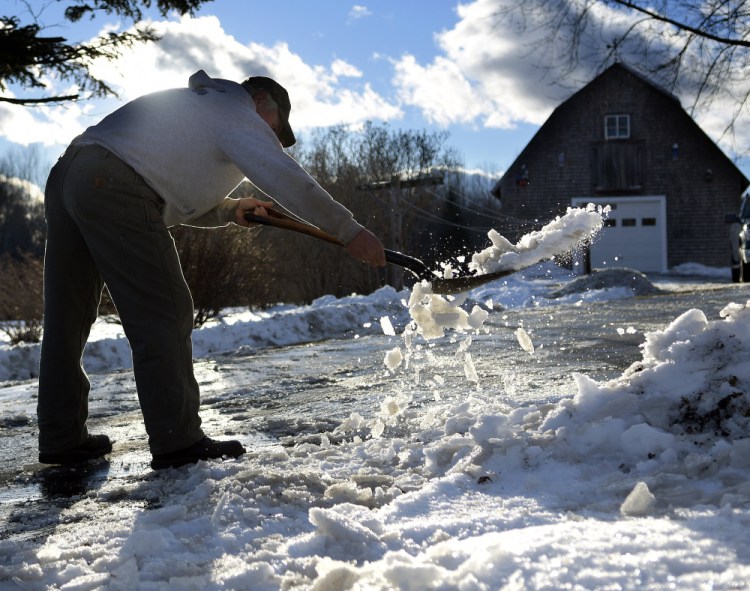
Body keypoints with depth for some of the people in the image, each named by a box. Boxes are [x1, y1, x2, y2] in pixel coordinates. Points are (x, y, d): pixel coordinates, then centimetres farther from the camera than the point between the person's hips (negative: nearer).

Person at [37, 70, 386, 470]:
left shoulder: (195, 107, 34)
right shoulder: (239, 114, 5)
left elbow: (178, 198, 31)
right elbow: (285, 178, -10)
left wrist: (230, 211, 17)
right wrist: (348, 231, -8)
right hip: (114, 186, -10)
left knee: (68, 317, 11)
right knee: (163, 313, -7)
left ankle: (61, 438, 17)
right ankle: (176, 441, -7)